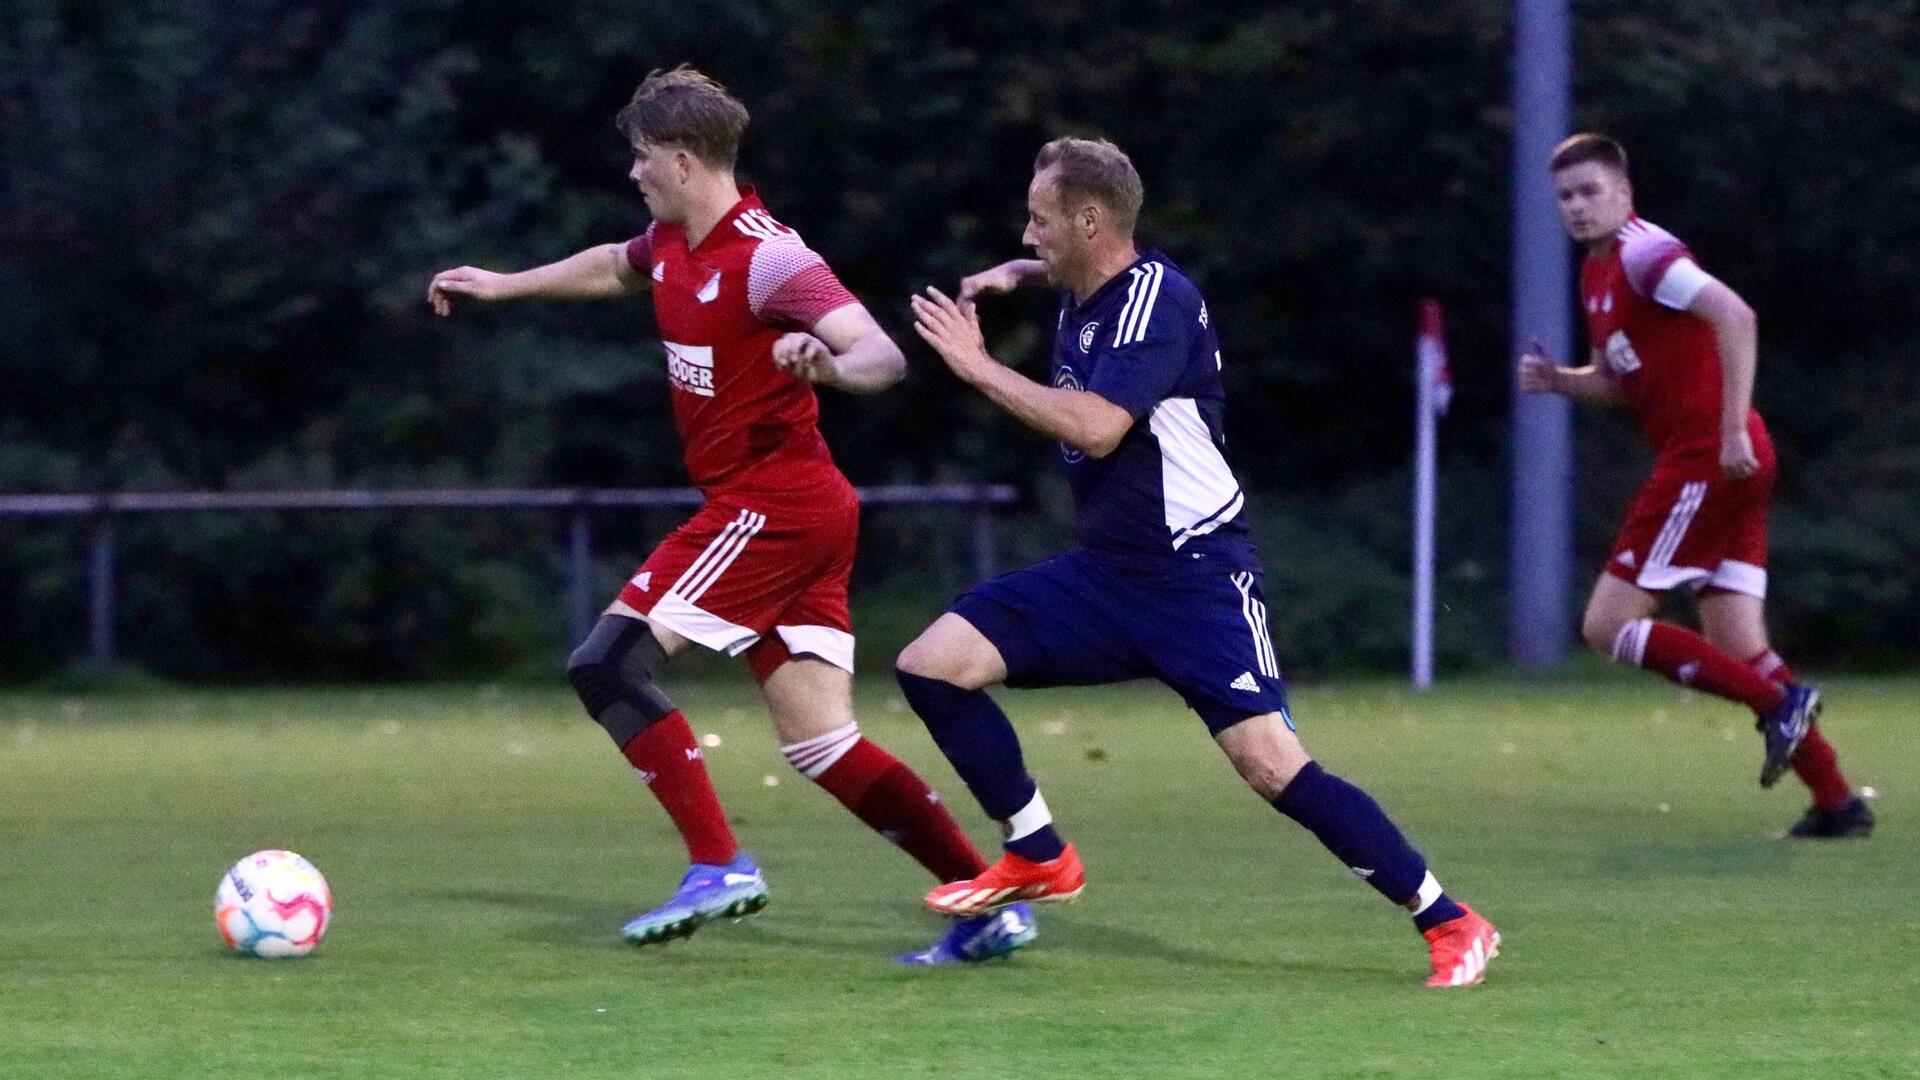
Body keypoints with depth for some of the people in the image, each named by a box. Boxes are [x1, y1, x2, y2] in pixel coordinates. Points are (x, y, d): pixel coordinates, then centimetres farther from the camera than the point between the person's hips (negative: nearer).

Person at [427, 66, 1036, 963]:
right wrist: (504, 285, 42)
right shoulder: (674, 244, 10)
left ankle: (718, 867, -11)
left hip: (772, 506, -9)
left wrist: (832, 366, -48)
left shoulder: (764, 258, -18)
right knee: (821, 745, 4)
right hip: (803, 515, 9)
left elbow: (885, 357, -27)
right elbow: (616, 266, 35)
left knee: (607, 664, -10)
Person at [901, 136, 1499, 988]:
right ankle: (1039, 858, 10)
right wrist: (1016, 275, 20)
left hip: (1195, 576, -9)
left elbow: (1095, 427, -30)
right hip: (1103, 573, 9)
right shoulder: (1087, 295, 11)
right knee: (933, 664, -3)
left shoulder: (1156, 298, -16)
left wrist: (977, 366, -22)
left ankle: (1449, 924, -9)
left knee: (1272, 764, -19)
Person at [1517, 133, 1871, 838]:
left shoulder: (1642, 252, -11)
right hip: (1720, 466, 10)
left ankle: (1779, 702, -10)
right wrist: (1557, 380, 8)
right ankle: (1836, 800, 6)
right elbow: (1617, 383, 28)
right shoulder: (1597, 274, 18)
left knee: (1608, 626, -8)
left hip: (1706, 458, -10)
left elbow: (1735, 317, -23)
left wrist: (1733, 428, -25)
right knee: (1736, 647, 7)